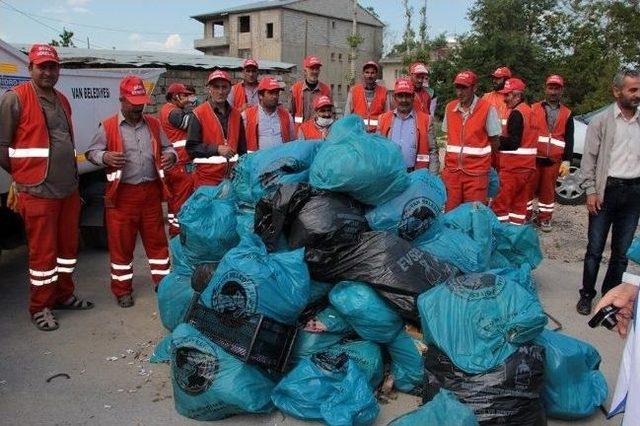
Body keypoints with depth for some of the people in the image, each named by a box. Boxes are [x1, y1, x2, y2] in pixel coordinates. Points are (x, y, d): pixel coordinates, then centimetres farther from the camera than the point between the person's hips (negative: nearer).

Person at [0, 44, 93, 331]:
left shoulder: (62, 100, 15)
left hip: (69, 189, 7)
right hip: (38, 191, -7)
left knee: (68, 244, 15)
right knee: (43, 251, 0)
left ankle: (63, 295, 30)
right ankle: (39, 308, 14)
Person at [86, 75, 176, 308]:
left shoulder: (154, 124, 11)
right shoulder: (108, 127, 0)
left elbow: (167, 147, 17)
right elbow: (92, 152, 3)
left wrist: (171, 155, -6)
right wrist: (105, 157, -20)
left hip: (151, 191, 3)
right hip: (122, 193, -3)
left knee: (156, 239, 11)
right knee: (121, 243, 5)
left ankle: (162, 281, 24)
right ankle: (122, 289, 19)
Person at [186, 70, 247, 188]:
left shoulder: (236, 115, 12)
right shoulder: (199, 114, -3)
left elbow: (242, 148, 19)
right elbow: (191, 147, -7)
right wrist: (217, 149, -15)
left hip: (233, 176, 4)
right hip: (207, 177, -4)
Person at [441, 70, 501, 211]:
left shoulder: (487, 109, -8)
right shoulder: (449, 107, 6)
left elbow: (494, 141, 0)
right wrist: (451, 157, 10)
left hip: (476, 171, -4)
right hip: (452, 169, 4)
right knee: (450, 211, 7)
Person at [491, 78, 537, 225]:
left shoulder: (517, 113, -15)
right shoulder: (528, 110, 15)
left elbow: (513, 142, -22)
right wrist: (501, 139, 8)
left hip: (513, 168, -10)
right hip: (526, 166, 10)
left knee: (499, 204, -6)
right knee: (519, 202, 15)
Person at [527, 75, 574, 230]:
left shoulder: (567, 114, 10)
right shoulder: (534, 108, 4)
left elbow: (569, 140, 8)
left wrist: (566, 161, 0)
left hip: (553, 161, 1)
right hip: (533, 158, -1)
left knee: (548, 190, 8)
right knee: (529, 187, 4)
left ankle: (544, 218, 19)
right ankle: (525, 216, 15)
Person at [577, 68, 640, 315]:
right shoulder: (601, 121, -1)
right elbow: (589, 159, -4)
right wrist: (591, 191, -10)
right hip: (607, 190, -3)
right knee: (595, 248, 2)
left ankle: (610, 294, 23)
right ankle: (587, 295, 15)